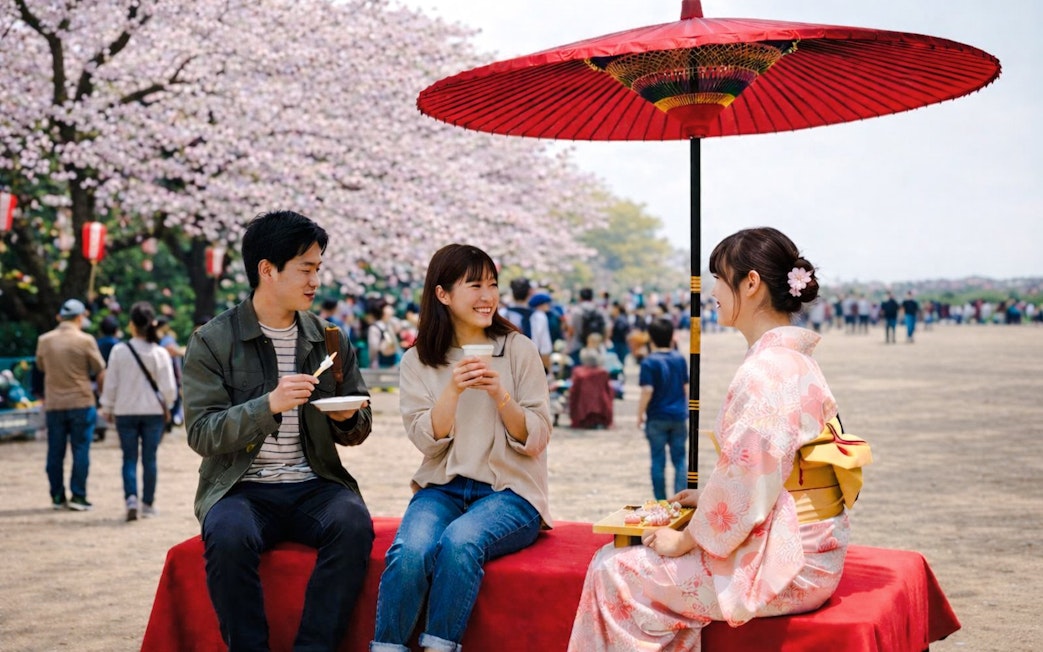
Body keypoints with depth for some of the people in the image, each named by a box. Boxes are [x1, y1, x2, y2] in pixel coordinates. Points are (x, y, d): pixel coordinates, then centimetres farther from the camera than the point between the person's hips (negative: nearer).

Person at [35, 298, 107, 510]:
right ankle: (78, 496, 0)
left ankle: (57, 497, 13)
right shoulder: (85, 341, -8)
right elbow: (100, 372, -1)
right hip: (81, 403, -3)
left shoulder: (44, 340, 3)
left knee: (55, 452, 9)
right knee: (81, 450, 2)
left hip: (53, 404, 3)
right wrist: (106, 397, 13)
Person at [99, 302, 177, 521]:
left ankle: (131, 498, -12)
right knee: (149, 458, 10)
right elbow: (169, 387, -7)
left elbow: (110, 384, -4)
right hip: (153, 412, 0)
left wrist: (107, 409, 10)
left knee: (129, 458, 7)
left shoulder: (119, 351, -9)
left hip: (125, 412, 0)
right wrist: (166, 406, 13)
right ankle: (148, 504, 17)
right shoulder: (160, 353, -8)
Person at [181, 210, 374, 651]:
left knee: (354, 524, -29)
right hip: (240, 487, -2)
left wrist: (349, 419, -7)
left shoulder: (329, 340, 11)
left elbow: (357, 432, 18)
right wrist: (269, 405, -23)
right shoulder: (212, 341, 0)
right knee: (229, 536, -35)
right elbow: (201, 434, -8)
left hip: (312, 484, 3)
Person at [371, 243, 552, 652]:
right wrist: (452, 390, -18)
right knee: (409, 551, -30)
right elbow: (427, 442, -3)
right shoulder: (417, 361, 6)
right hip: (442, 487, 2)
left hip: (509, 491, -1)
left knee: (459, 542, -33)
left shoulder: (519, 350, 2)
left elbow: (536, 442, -1)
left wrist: (500, 396, -18)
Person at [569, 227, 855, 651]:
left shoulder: (763, 372, -21)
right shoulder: (797, 361, 11)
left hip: (780, 566, -10)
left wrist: (686, 539, -11)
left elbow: (748, 484, -23)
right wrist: (707, 497, 16)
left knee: (615, 572, -3)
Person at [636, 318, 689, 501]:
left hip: (657, 418, -3)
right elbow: (686, 387, 8)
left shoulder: (649, 362, -11)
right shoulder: (680, 359, 2)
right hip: (678, 416, 3)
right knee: (680, 460, 9)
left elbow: (647, 391, -17)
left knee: (658, 461, 6)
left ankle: (661, 502, 10)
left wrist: (640, 415, -6)